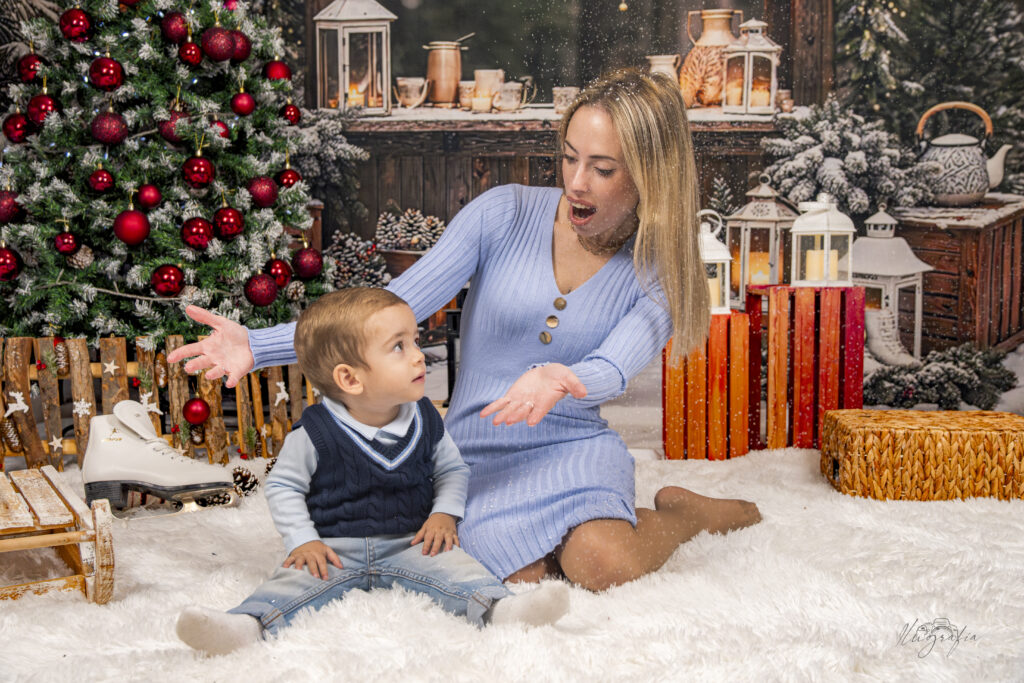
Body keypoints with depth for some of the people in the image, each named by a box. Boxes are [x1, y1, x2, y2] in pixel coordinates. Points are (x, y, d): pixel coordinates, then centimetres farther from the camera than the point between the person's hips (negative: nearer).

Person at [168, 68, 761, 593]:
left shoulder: (656, 272, -3)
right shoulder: (506, 213, -6)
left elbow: (612, 371, -22)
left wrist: (558, 380, -48)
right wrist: (259, 345, -22)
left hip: (574, 447, 0)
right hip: (479, 456, 0)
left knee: (606, 568, -30)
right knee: (527, 578, -28)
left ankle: (683, 513, 4)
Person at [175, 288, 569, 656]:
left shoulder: (424, 421, 1)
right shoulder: (315, 433, -9)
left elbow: (452, 469, 15)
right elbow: (283, 485, 2)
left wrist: (445, 514, -3)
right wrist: (303, 541, -9)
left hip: (410, 544, 2)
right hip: (335, 548, -2)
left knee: (453, 565, -25)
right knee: (296, 580, -28)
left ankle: (498, 609, -44)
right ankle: (248, 624, -49)